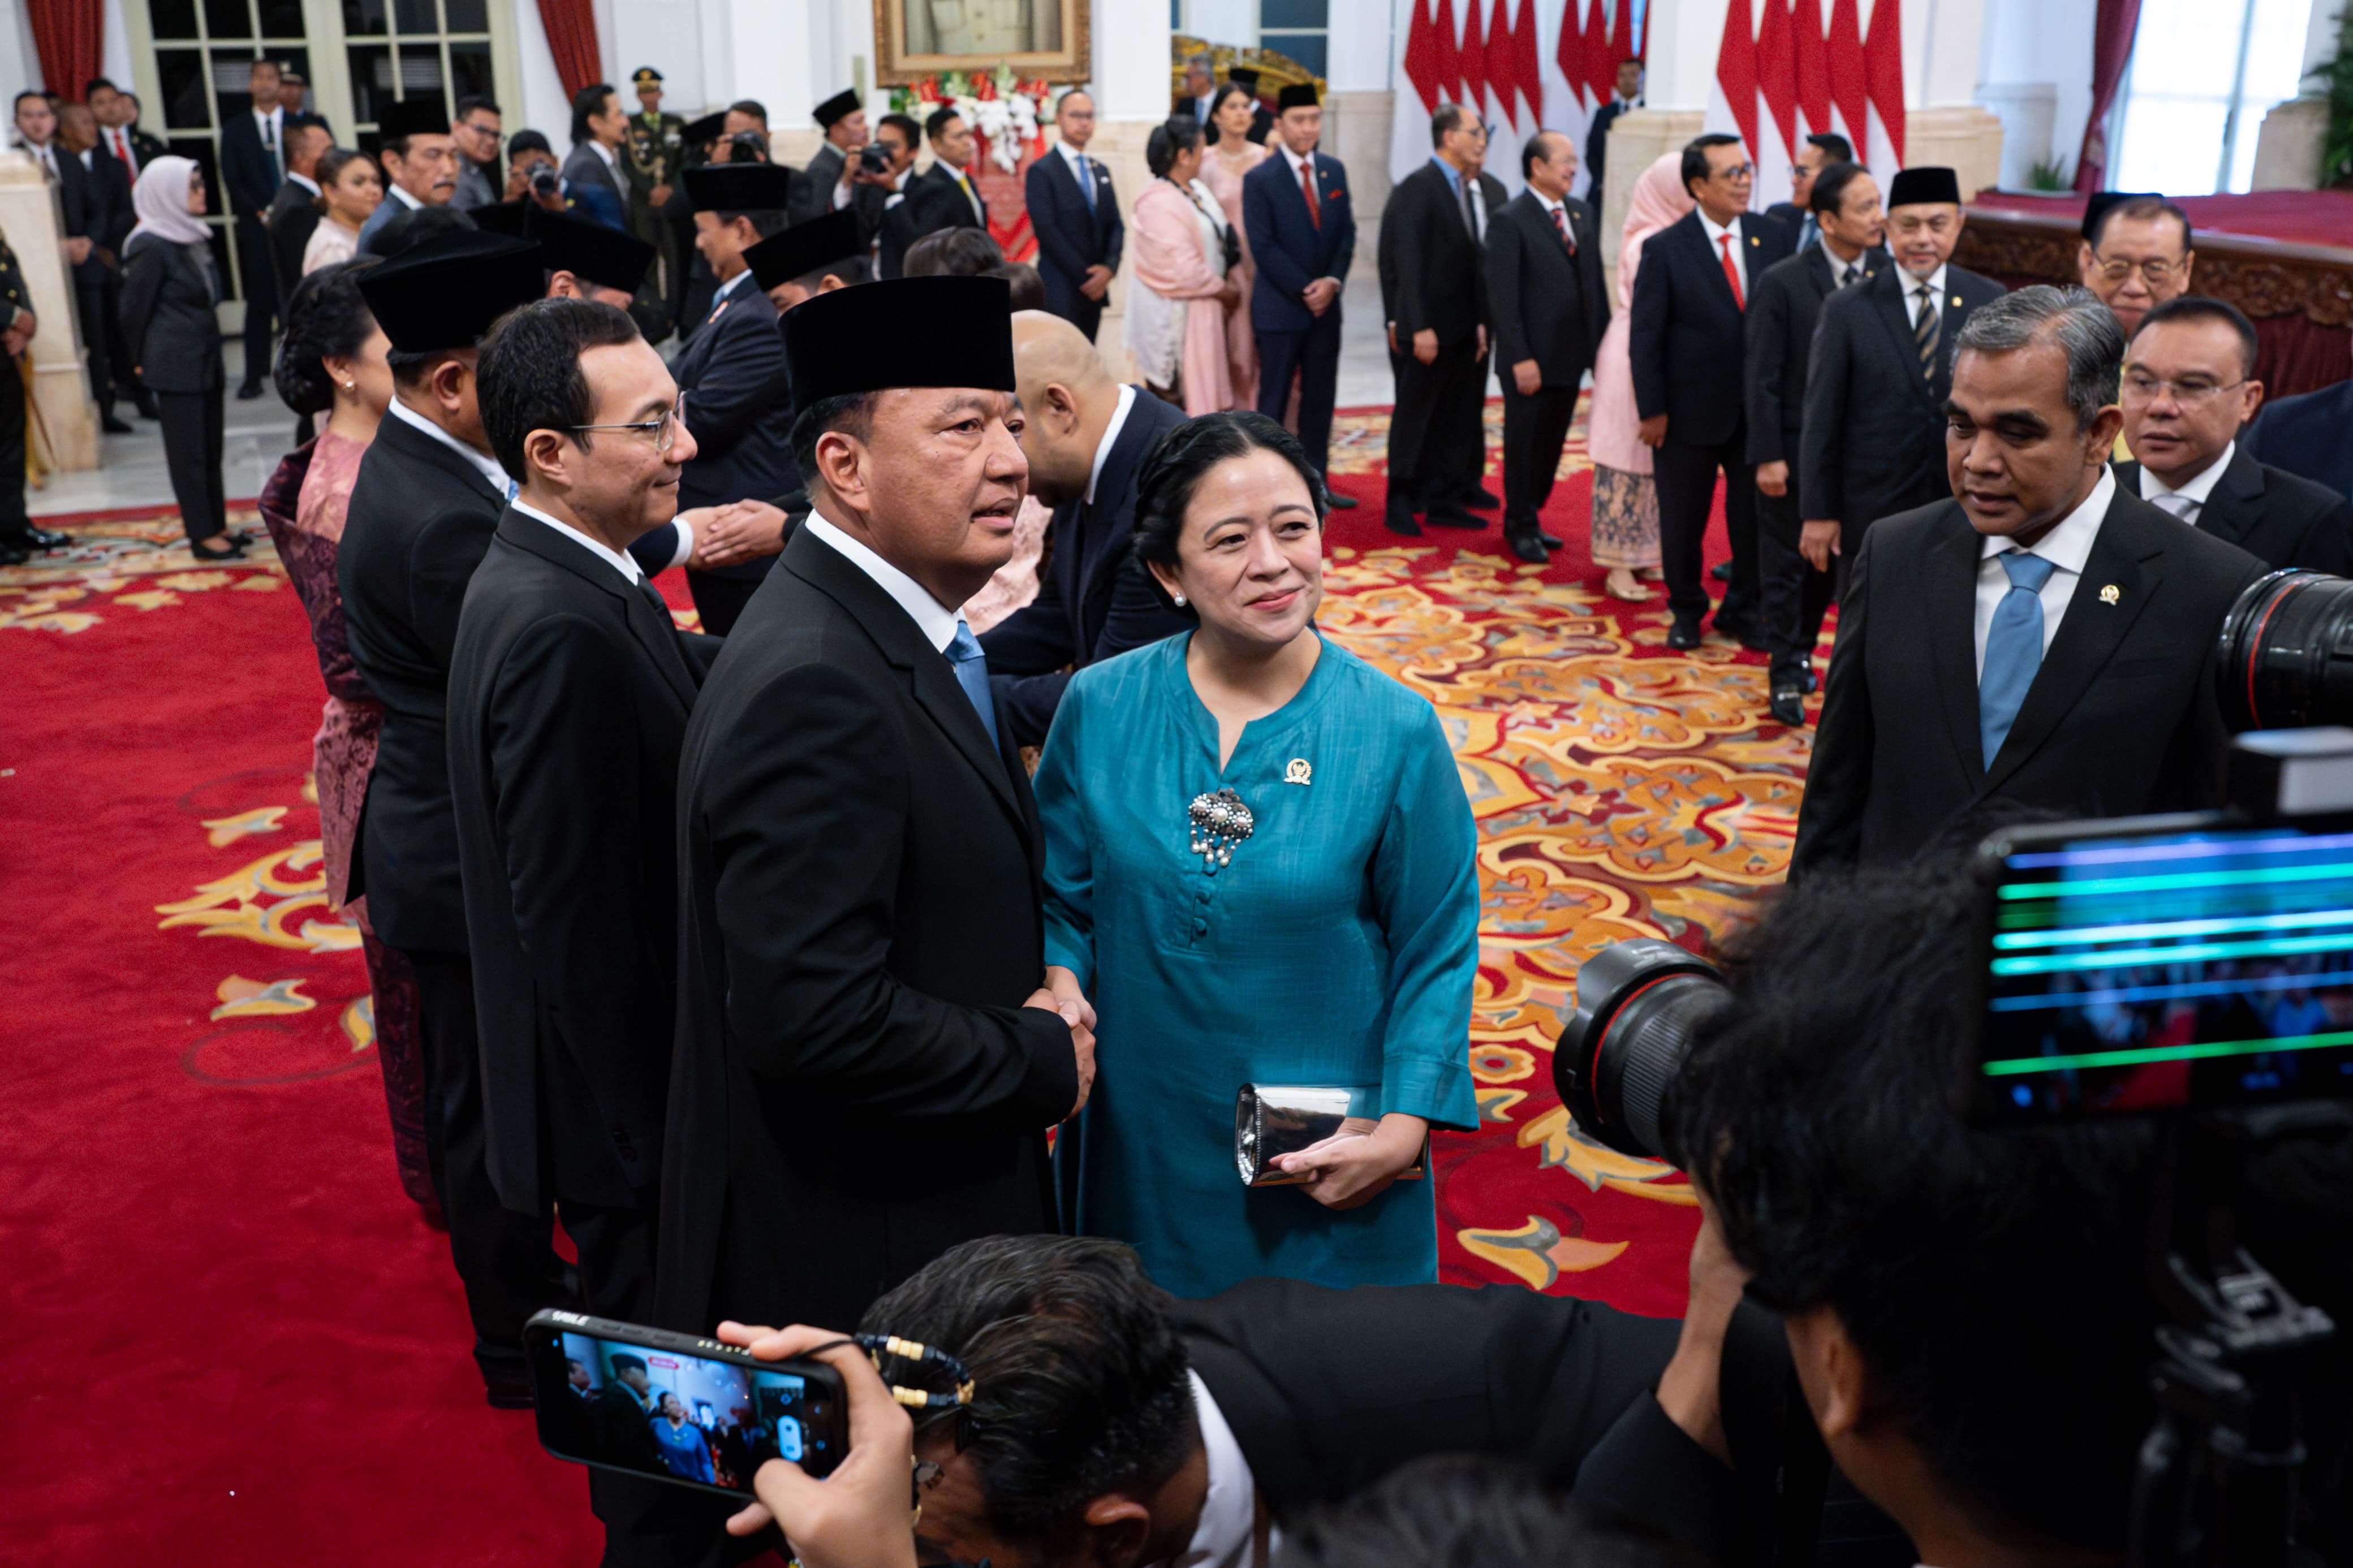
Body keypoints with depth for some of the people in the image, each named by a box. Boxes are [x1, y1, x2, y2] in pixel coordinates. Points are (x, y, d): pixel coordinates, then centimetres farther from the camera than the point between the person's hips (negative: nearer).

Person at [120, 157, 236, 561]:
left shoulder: (194, 236, 9)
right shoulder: (151, 246, -15)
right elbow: (135, 308, -9)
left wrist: (213, 355, 14)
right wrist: (143, 363, 1)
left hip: (206, 360, 7)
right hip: (175, 367, -7)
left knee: (210, 448, 12)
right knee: (189, 451, 0)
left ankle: (217, 527, 21)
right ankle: (203, 537, 7)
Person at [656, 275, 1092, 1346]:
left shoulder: (894, 626, 7)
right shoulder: (810, 688, -26)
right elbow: (812, 1014, -31)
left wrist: (1038, 997, -1)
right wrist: (1042, 1059, -17)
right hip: (849, 1256, -9)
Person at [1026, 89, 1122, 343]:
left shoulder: (1101, 171, 17)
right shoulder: (1041, 171, -4)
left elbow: (1116, 225, 12)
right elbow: (1047, 231, -12)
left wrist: (1109, 267, -7)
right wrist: (1084, 277, -13)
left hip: (1095, 288, 6)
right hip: (1061, 291, -6)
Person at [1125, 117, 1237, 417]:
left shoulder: (1197, 189, 8)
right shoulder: (1159, 203, -19)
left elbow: (1220, 240, 14)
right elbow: (1183, 268, -22)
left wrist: (1229, 282, -1)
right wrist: (1224, 291, -9)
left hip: (1202, 308, 9)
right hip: (1173, 313, -9)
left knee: (1200, 385, 14)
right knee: (1173, 396, -1)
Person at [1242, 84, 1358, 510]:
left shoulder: (1334, 170, 8)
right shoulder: (1260, 179, -8)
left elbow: (1347, 232, 7)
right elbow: (1263, 246, -12)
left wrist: (1332, 281, -8)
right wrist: (1304, 289, -15)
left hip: (1325, 303, 5)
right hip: (1280, 306, -5)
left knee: (1321, 398, 9)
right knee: (1274, 400, 1)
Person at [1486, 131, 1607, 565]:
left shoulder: (1582, 212, 9)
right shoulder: (1510, 220, -11)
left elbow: (1596, 281, 12)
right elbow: (1502, 297, -14)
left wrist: (1602, 342, 7)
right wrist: (1520, 359, -18)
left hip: (1571, 354, 6)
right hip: (1532, 359, -6)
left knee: (1552, 444, 13)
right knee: (1525, 445, 6)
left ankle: (1530, 517, 26)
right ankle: (1521, 528, 20)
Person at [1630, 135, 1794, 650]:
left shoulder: (1775, 238, 0)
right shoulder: (1666, 249, -8)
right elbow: (1645, 336, -7)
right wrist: (1652, 410, -10)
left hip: (1762, 408, 3)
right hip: (1692, 409, -3)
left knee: (1755, 516, 11)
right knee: (1683, 520, 10)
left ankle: (1743, 610, 29)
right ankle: (1686, 611, 30)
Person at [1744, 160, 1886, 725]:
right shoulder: (1783, 283, -12)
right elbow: (1763, 379, -10)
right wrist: (1767, 456, -12)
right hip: (1796, 450, -3)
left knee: (1843, 560, 14)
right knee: (1787, 563, 9)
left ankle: (1801, 652, 34)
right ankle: (1787, 675, 23)